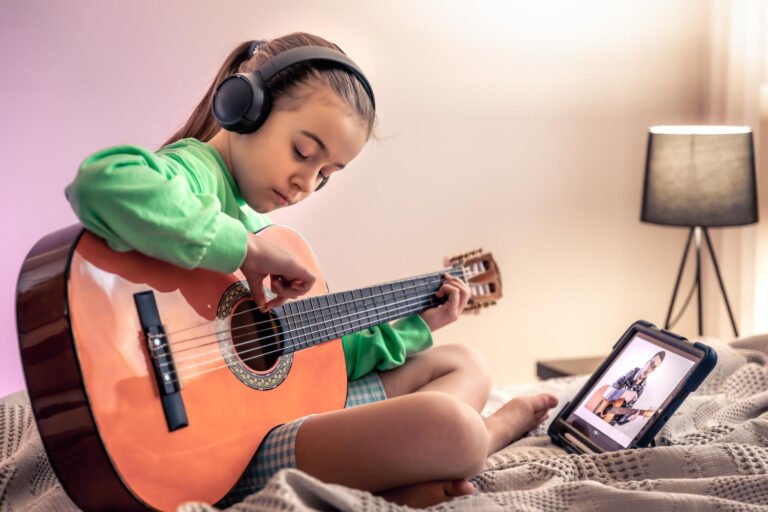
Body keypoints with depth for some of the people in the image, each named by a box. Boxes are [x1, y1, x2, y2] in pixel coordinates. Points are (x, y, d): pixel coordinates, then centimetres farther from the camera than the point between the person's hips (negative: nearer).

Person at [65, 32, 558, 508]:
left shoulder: (253, 223, 17)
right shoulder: (194, 171, -11)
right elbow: (102, 182, -38)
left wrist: (415, 324, 22)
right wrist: (247, 248, -29)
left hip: (290, 402, 11)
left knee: (463, 362, 22)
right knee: (447, 429, -32)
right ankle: (501, 424, 6)